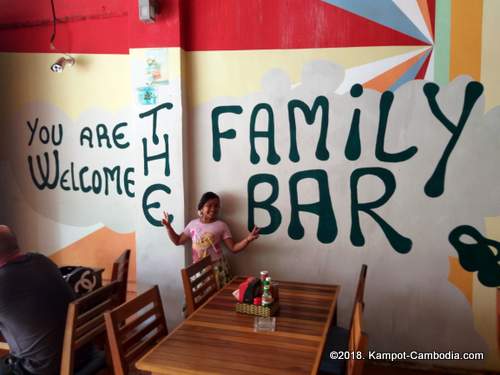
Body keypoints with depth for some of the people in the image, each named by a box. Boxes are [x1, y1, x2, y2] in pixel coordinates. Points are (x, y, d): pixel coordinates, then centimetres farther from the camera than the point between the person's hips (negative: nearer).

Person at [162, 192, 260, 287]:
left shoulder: (221, 225, -5)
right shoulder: (193, 224, 3)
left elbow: (233, 248, -7)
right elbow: (178, 241, 13)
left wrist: (248, 239, -23)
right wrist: (168, 226, 4)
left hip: (217, 268, -2)